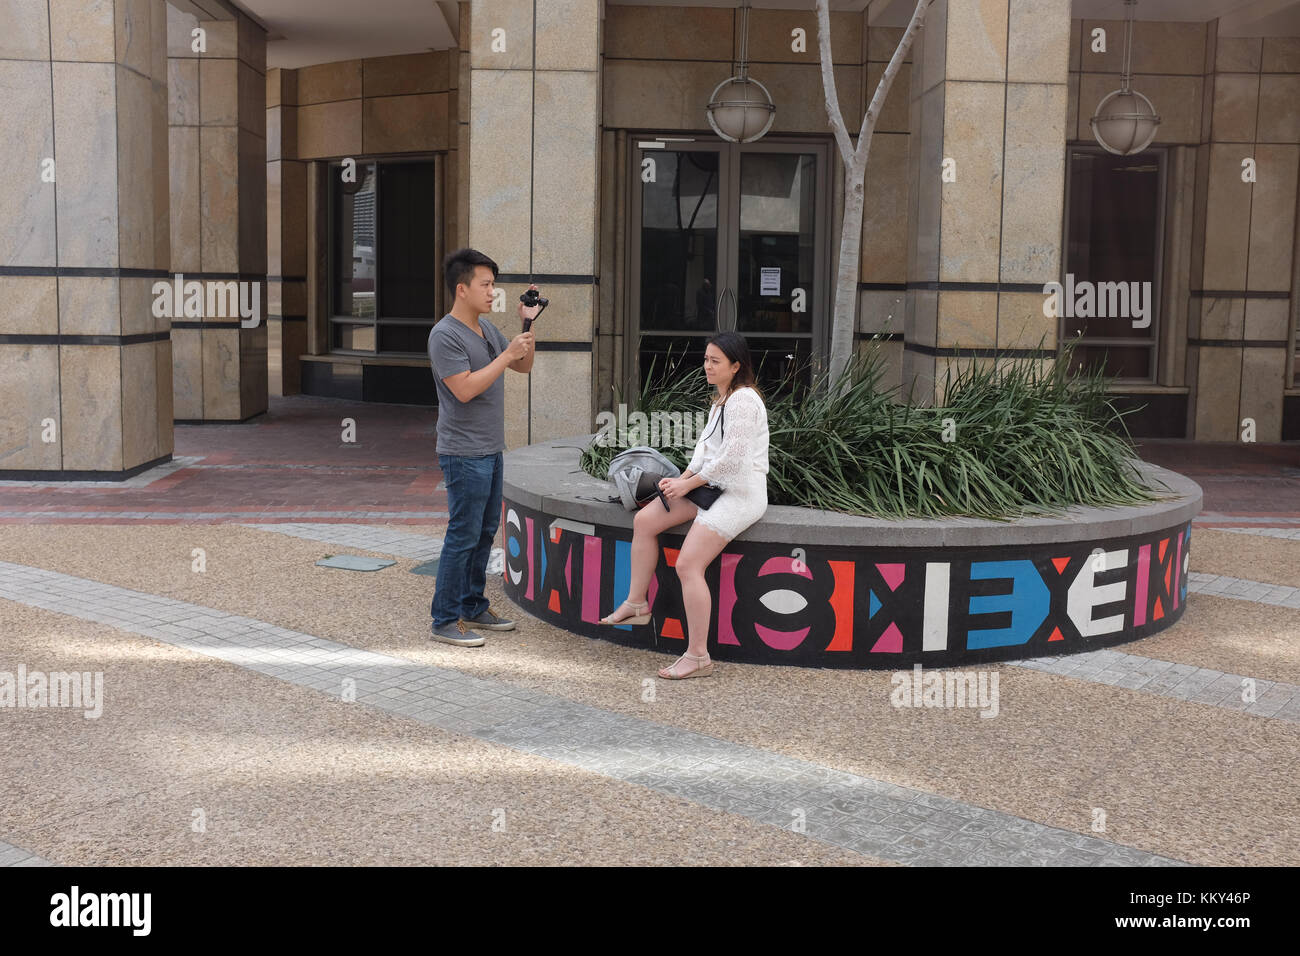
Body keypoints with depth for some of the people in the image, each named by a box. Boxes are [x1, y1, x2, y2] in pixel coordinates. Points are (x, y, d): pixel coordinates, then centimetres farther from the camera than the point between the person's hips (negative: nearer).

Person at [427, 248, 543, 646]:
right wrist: (506, 355, -20)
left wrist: (527, 325, 5)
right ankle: (445, 620, 2)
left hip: (490, 450, 9)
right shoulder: (445, 336, -15)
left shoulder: (486, 328, 13)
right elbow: (465, 389, -23)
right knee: (463, 536, -6)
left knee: (485, 532, 15)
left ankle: (473, 607, 27)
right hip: (464, 453, -9)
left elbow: (523, 366, 19)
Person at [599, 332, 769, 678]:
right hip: (711, 486, 10)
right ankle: (636, 604, 12)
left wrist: (688, 484, -13)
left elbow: (732, 458, -22)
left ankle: (698, 655, -12)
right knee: (644, 520, 3)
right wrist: (683, 477, 0)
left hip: (739, 494, -10)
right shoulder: (721, 399, 16)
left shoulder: (743, 400, -16)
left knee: (688, 565, -19)